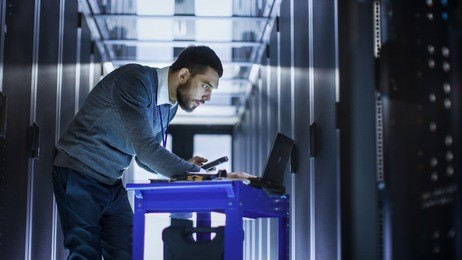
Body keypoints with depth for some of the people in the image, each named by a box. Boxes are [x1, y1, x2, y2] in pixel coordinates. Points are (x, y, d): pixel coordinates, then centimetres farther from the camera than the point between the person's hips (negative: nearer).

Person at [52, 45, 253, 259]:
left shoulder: (170, 106, 4)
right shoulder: (135, 81, -23)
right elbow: (145, 149, -31)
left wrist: (186, 168, -9)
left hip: (111, 183, 8)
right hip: (79, 175, -8)